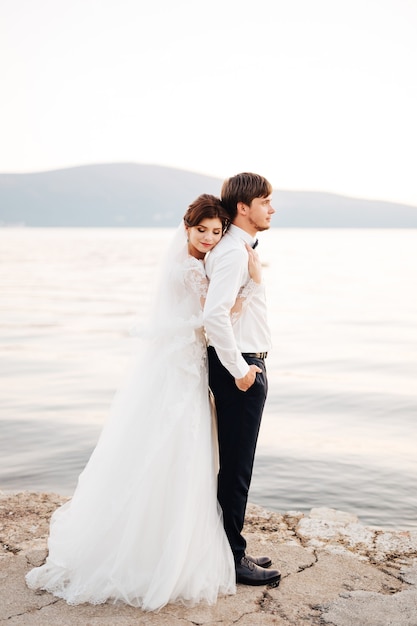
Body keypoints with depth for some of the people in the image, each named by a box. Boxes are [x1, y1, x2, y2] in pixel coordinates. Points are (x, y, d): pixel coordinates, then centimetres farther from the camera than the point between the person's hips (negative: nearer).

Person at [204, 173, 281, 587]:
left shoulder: (238, 248, 15)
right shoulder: (233, 252, -17)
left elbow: (219, 309, 25)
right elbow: (215, 314, -29)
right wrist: (240, 370, -21)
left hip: (246, 366, 10)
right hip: (241, 369, -10)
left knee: (236, 464, 17)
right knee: (236, 466, -1)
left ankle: (232, 548, 30)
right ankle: (232, 560, 11)